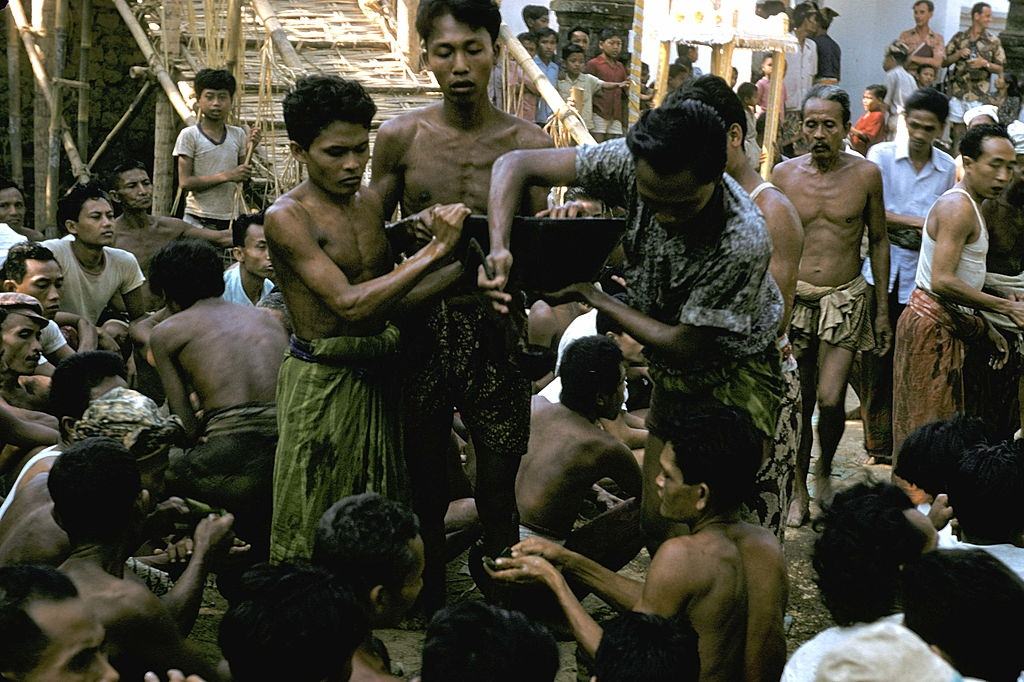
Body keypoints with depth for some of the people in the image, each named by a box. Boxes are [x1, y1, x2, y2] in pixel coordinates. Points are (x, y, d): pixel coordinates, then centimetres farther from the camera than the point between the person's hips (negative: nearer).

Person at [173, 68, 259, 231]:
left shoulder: (238, 135, 9)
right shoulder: (189, 135, -4)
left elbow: (244, 181, 13)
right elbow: (185, 182, -10)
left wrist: (249, 149, -2)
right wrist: (226, 176, -16)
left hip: (229, 220, 4)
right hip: (198, 221, -4)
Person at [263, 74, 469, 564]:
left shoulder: (370, 201, 9)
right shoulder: (288, 217, -12)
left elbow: (388, 297, 7)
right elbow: (350, 304, -22)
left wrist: (465, 268, -7)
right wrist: (436, 249, -22)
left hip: (376, 375, 7)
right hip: (321, 381, -7)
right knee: (312, 531, 1)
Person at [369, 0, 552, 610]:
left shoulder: (529, 144, 1)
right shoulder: (400, 138, 2)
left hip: (497, 330, -1)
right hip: (420, 326, 1)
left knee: (498, 491, 1)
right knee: (426, 485, 11)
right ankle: (431, 609, 27)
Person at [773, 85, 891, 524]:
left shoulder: (865, 174, -2)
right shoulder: (784, 175, -1)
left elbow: (878, 241, 7)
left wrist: (882, 307, 7)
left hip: (846, 297, -1)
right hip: (793, 297, 1)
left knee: (830, 398, -11)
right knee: (798, 403, 5)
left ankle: (825, 469, 18)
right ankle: (799, 491, 21)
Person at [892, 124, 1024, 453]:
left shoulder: (968, 206, 16)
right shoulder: (958, 207, -17)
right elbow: (942, 282, -26)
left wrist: (987, 330, 17)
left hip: (950, 324, 10)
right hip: (931, 324, -10)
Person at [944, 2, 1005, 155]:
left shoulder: (993, 42, 2)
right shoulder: (959, 38, 6)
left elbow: (1000, 69, 5)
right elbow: (944, 62, 9)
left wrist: (985, 63, -13)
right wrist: (958, 55, -9)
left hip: (979, 95, -2)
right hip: (958, 91, 2)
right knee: (958, 130, 6)